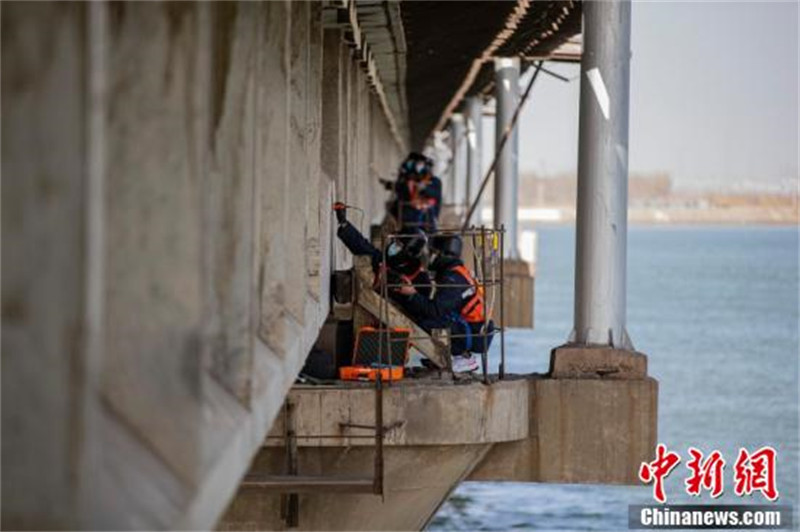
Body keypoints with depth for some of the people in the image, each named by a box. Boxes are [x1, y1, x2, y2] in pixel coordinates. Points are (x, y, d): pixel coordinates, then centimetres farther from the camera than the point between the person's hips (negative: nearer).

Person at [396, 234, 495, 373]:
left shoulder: (453, 278, -20)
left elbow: (436, 310, -27)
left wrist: (413, 294, -24)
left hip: (476, 335, -10)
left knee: (428, 324, -23)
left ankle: (464, 357, -7)